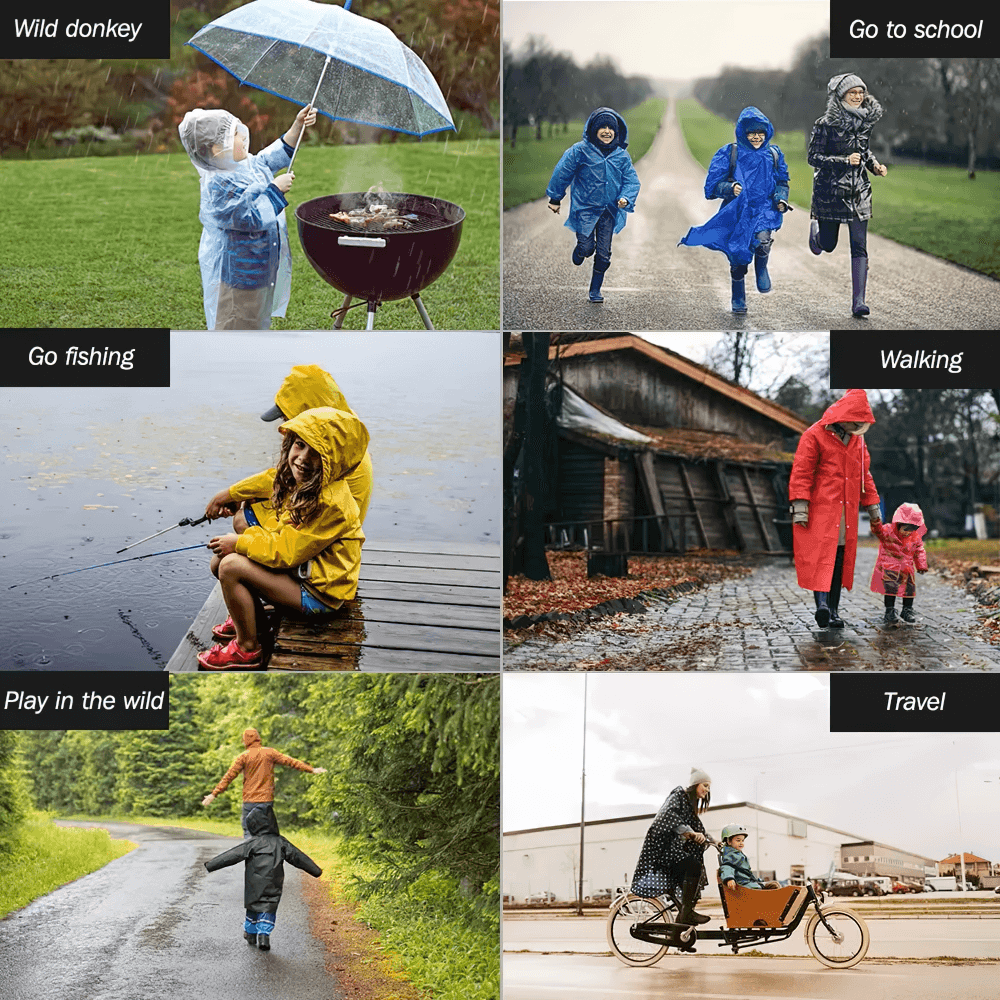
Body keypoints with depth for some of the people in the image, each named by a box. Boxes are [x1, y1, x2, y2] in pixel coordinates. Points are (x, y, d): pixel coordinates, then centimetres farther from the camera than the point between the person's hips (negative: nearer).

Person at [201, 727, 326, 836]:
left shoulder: (243, 757, -2)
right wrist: (311, 769, 10)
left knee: (248, 832, 3)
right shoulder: (269, 752, 4)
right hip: (267, 800, 2)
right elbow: (290, 761, 5)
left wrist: (214, 794, -2)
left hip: (249, 801, -2)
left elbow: (228, 777, -5)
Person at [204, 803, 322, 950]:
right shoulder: (281, 843, 4)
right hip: (273, 887, 1)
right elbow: (298, 857, 10)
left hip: (253, 887, -1)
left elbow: (232, 855, -8)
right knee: (268, 910, 6)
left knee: (253, 908, 16)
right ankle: (264, 934, -10)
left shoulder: (251, 843, -6)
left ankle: (250, 934, 28)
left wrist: (211, 865, -3)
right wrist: (316, 870, 19)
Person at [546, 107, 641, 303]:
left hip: (609, 211, 3)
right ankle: (579, 251, 28)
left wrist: (626, 198, -16)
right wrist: (555, 198, 5)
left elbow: (632, 181, 3)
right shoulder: (580, 151, -8)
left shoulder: (622, 156, 2)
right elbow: (562, 173, 0)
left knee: (603, 254, 3)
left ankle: (595, 290, 20)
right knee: (586, 248, -11)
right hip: (585, 208, -3)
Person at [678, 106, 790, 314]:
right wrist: (730, 188, -23)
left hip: (764, 209, 0)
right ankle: (738, 300, 30)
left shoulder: (774, 154, 6)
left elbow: (782, 182, 18)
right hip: (737, 211, 0)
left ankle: (761, 269, 6)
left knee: (762, 240, -29)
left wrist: (781, 199, -2)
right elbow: (712, 184, -4)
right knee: (738, 258, 7)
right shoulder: (729, 153, -2)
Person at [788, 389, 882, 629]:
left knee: (841, 558, 4)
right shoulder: (814, 436, -4)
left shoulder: (857, 440, 16)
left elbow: (864, 474, 25)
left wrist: (872, 505, 22)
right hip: (820, 509, -6)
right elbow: (801, 472, -7)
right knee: (821, 556, -16)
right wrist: (800, 507, -14)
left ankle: (833, 610, 6)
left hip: (847, 511, 6)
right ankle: (822, 604, -25)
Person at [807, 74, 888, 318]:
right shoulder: (826, 124, -11)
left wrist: (875, 165, 2)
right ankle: (815, 225, 46)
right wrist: (844, 161, -23)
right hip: (830, 190, -3)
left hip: (858, 192, 3)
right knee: (828, 245, 9)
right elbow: (813, 157, -12)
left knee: (859, 247, -6)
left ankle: (858, 302, -6)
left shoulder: (866, 121, 5)